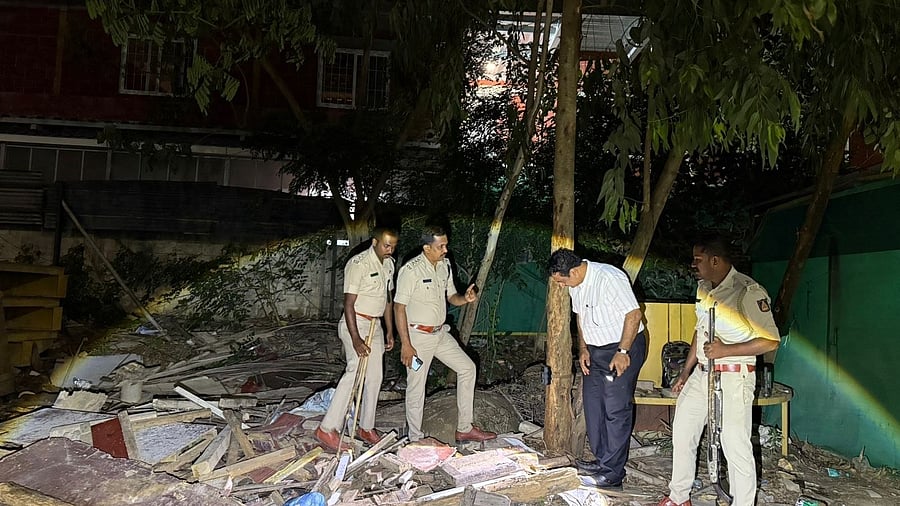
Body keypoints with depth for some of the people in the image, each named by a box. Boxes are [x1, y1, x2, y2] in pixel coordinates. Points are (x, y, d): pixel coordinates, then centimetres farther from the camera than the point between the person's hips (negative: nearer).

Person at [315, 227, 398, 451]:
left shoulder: (388, 264, 8)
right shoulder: (358, 264, -18)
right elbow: (349, 304, -20)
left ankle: (366, 427, 20)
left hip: (375, 326, 8)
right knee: (356, 371, -19)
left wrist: (390, 331, 16)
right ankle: (328, 429, -16)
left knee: (374, 376, 8)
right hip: (356, 324, -8)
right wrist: (356, 339, -25)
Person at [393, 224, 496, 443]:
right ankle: (416, 439, 19)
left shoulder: (445, 265, 3)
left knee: (467, 368, 8)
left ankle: (464, 429, 17)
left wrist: (465, 298, -11)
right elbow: (399, 307, -17)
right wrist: (405, 344, -19)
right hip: (418, 335, -7)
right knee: (416, 387, 2)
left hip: (440, 333, 8)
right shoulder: (411, 270, -18)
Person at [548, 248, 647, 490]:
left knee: (616, 410, -6)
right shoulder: (576, 284, 5)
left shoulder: (608, 278, -23)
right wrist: (583, 348, 10)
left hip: (623, 348, -9)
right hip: (596, 350, 9)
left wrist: (622, 352, -21)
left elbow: (634, 314, -23)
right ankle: (602, 459, 26)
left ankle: (613, 473, 2)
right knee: (593, 404, 12)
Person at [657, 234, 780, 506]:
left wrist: (726, 350, -22)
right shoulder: (703, 287, 8)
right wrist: (686, 371, 19)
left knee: (735, 446, -4)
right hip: (701, 373, 8)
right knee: (682, 432, 14)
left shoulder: (748, 291, -17)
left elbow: (770, 340, -17)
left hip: (733, 377, -8)